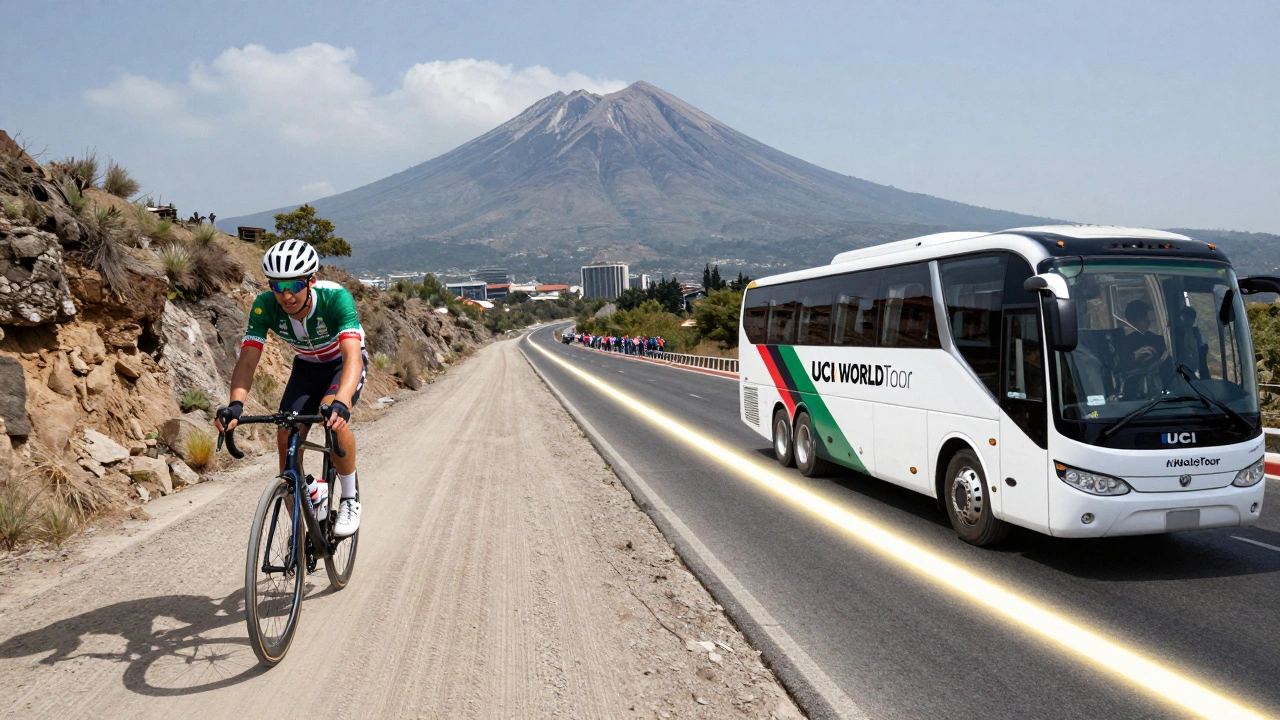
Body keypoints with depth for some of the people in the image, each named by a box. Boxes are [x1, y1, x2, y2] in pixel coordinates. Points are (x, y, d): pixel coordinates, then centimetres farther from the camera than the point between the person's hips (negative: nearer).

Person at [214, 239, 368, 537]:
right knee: (287, 437, -10)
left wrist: (341, 403, -64)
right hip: (307, 366, 4)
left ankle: (350, 498, -12)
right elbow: (248, 359, -29)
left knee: (333, 418, -33)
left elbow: (352, 355, -47)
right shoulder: (264, 306, -25)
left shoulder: (336, 298, -36)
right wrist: (235, 405, -48)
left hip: (343, 363, -4)